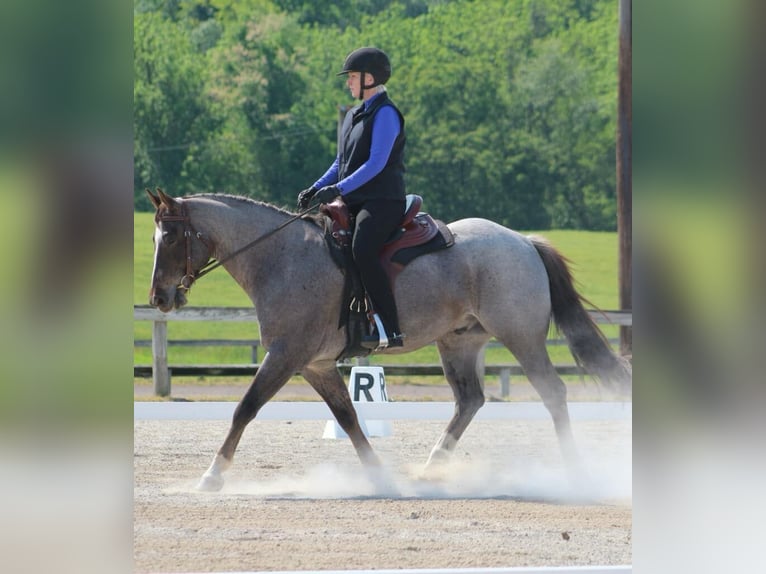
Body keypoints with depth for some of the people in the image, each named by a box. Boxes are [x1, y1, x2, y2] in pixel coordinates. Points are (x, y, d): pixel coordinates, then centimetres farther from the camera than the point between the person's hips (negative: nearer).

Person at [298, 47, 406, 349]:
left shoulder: (385, 114, -9)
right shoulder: (354, 115, 20)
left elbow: (376, 163, -18)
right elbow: (341, 163, 24)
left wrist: (338, 189, -24)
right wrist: (316, 189, 9)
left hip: (382, 202, -10)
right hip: (355, 203, 10)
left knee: (362, 250, -32)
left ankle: (390, 330, -33)